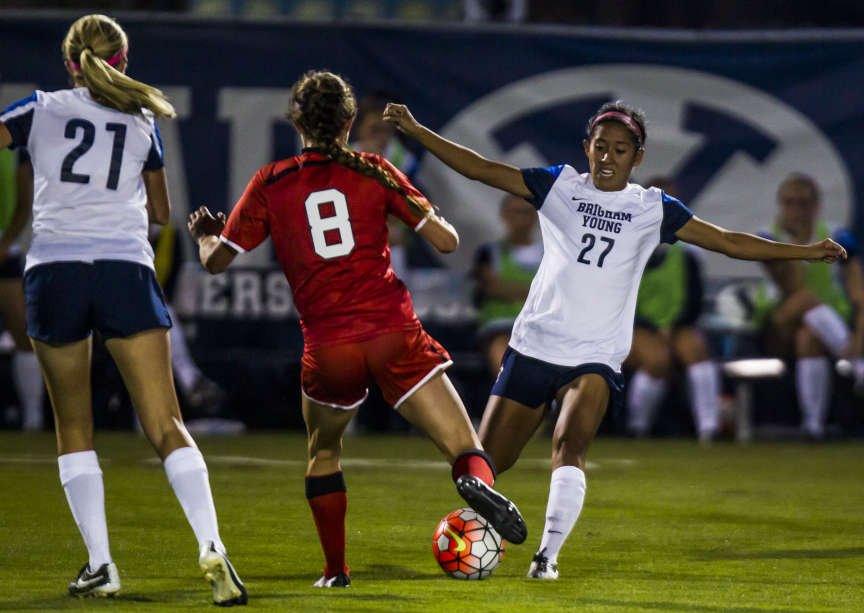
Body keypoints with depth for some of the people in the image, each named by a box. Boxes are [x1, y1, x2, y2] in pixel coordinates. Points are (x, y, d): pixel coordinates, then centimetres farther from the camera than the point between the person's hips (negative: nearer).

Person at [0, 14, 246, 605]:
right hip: (126, 270, 1)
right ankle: (211, 546, -18)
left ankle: (100, 563, 6)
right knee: (166, 425, -1)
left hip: (54, 272, -1)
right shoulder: (142, 123, 14)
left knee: (74, 427, 13)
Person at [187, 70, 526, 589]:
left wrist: (204, 234, 32)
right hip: (394, 332, -1)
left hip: (327, 347, 1)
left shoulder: (270, 183, 7)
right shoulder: (374, 172, 6)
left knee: (324, 453, 28)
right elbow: (446, 241, 5)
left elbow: (216, 261, 10)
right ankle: (477, 481, -36)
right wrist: (429, 215, 27)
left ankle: (336, 571, 24)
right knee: (466, 450, -2)